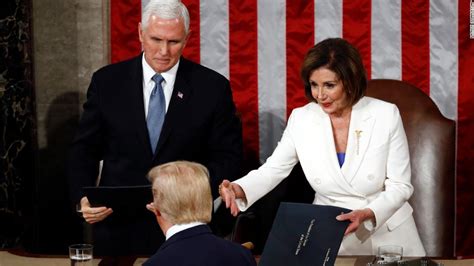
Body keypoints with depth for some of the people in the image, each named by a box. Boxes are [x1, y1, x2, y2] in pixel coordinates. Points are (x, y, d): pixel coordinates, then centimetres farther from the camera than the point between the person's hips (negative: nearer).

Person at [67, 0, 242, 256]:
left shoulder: (212, 87, -3)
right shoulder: (107, 81, 1)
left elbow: (227, 157, -1)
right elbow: (85, 150, 5)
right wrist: (83, 198, -12)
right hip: (118, 227, 1)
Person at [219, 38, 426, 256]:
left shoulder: (386, 115, -7)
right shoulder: (301, 119, -2)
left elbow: (400, 186, -6)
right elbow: (272, 170, 3)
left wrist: (368, 214, -23)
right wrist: (239, 189, -17)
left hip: (387, 235, -1)